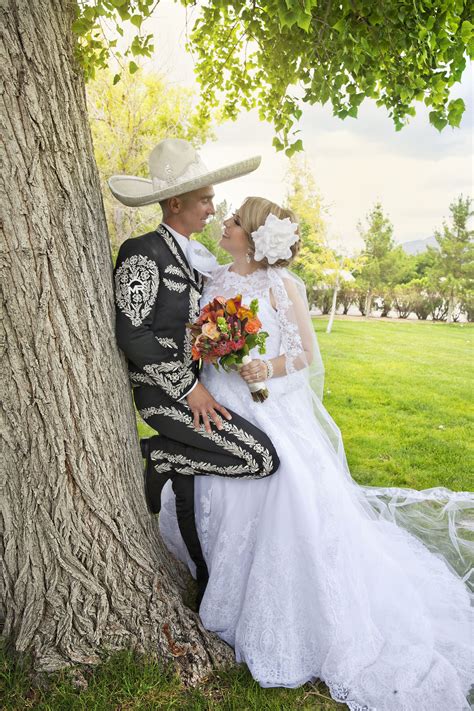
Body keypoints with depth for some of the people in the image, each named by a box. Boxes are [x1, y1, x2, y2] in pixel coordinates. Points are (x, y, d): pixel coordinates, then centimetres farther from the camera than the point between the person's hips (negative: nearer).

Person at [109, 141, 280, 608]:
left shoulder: (193, 256, 13)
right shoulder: (142, 252, -13)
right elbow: (132, 332, -20)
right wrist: (188, 388, -19)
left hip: (193, 387, 8)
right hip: (165, 393, -8)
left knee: (193, 496, 16)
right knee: (260, 457, -16)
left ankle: (208, 580, 32)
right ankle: (157, 457, 0)